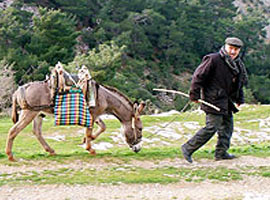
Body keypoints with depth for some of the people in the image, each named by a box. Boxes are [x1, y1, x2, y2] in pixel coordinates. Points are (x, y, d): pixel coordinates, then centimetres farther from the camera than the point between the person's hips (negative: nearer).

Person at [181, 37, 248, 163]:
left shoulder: (238, 64, 11)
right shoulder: (214, 59, -14)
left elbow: (240, 84, 23)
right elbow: (198, 76, -13)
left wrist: (240, 100, 19)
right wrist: (194, 95, -14)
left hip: (227, 102, 9)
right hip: (214, 100, -8)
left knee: (227, 126, 11)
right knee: (211, 127, -10)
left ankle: (221, 152, 21)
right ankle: (188, 148, -2)